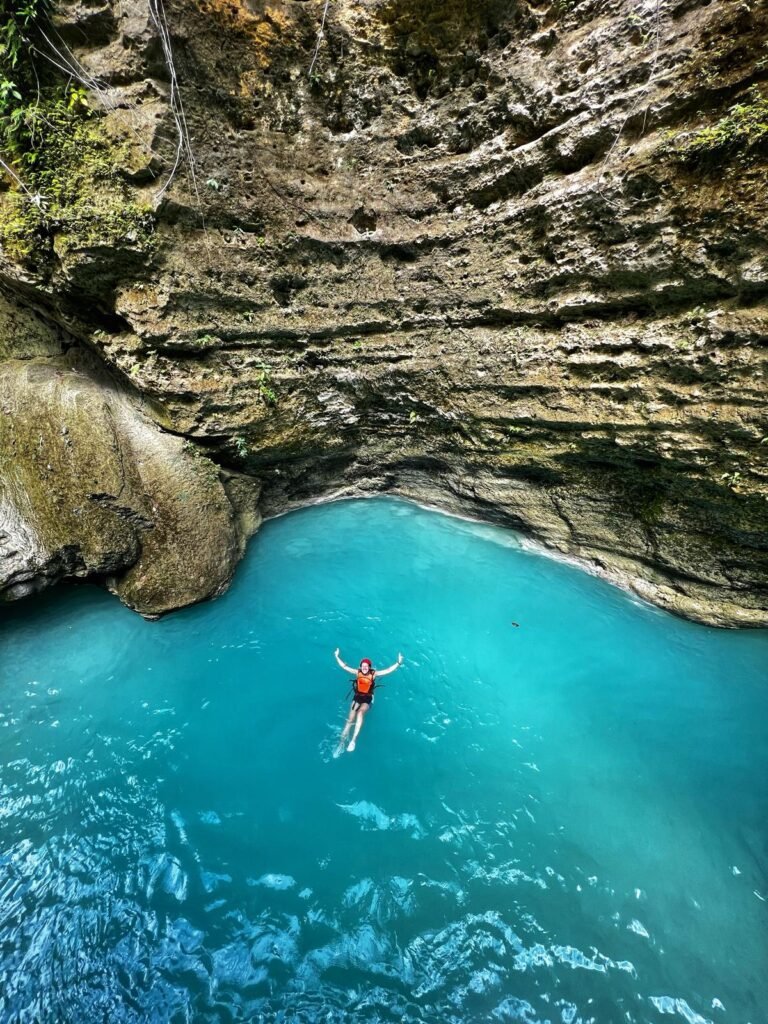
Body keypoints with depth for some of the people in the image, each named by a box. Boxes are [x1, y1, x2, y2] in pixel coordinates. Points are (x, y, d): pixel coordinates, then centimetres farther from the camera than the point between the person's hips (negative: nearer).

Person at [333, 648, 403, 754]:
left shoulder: (374, 674, -9)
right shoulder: (357, 672, -4)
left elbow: (388, 670, -15)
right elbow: (344, 666, 1)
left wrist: (398, 663, -25)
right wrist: (337, 657, -2)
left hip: (367, 699, -2)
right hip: (357, 697, 2)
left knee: (360, 713, -30)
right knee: (350, 719, -8)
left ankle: (353, 740, -30)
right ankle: (341, 742, 3)